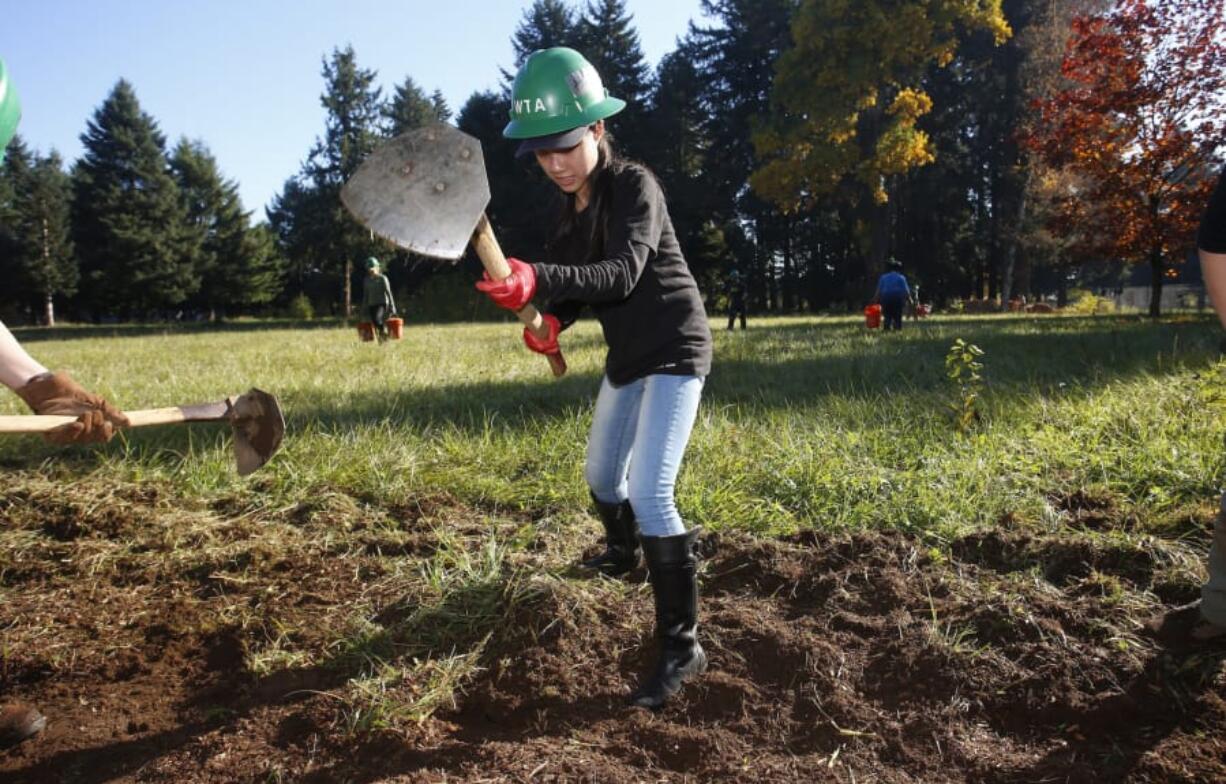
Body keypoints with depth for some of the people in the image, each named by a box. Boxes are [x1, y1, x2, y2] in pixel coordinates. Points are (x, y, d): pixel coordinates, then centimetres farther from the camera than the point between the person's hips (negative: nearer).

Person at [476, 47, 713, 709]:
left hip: (673, 351, -8)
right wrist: (550, 319, -14)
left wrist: (541, 281, -50)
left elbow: (622, 272, -34)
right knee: (601, 478, 22)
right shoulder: (570, 205, 4)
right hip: (627, 356, 9)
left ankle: (681, 646, -8)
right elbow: (574, 282, 9)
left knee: (649, 493, -18)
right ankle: (622, 553, 53)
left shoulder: (634, 186, -19)